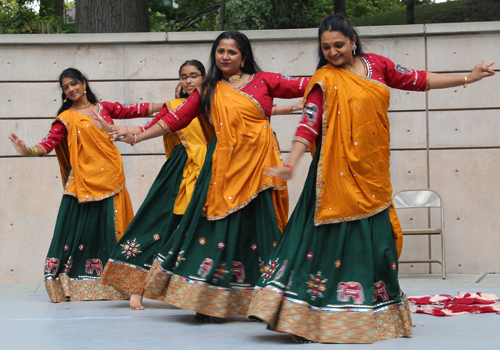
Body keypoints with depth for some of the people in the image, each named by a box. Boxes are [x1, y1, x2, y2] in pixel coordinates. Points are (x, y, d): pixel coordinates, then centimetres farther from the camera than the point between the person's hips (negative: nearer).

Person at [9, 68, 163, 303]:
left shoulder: (104, 108, 15)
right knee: (82, 228, -6)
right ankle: (71, 285, 1)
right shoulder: (67, 118, 6)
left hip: (111, 179, 3)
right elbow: (49, 143, -6)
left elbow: (136, 110, 17)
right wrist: (28, 151, -25)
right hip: (84, 181, -3)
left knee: (112, 228, 2)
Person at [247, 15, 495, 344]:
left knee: (374, 239, 8)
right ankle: (305, 316, -3)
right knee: (329, 238, -8)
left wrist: (468, 78, 20)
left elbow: (417, 80, 17)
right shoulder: (324, 80, -4)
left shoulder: (376, 65, 9)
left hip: (372, 172, 5)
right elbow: (308, 125, -12)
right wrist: (290, 164, -25)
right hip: (337, 171, -4)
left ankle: (373, 317, 21)